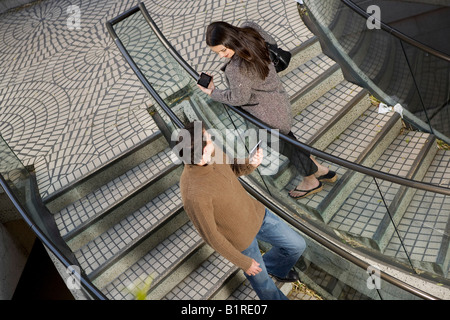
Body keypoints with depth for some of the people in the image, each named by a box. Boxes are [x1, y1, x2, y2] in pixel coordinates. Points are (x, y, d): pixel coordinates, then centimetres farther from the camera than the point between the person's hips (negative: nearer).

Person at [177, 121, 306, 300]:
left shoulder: (212, 152, -20)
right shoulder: (194, 196, -39)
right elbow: (211, 236, -25)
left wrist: (251, 163, -21)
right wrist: (243, 263, -12)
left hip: (255, 214, 6)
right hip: (239, 238, -5)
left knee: (297, 245, 18)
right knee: (261, 279, 22)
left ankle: (275, 268, 51)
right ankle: (276, 298, 57)